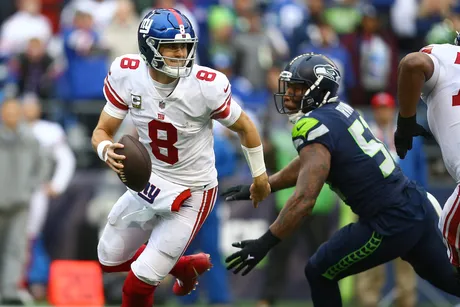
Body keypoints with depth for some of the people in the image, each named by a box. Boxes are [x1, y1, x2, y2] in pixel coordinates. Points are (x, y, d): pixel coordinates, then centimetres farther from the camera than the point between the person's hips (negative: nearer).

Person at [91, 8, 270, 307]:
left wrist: (259, 175, 5)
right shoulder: (126, 73, -18)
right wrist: (107, 150, -34)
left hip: (191, 195, -5)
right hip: (149, 182, 5)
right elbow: (102, 131, -9)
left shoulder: (207, 85, -27)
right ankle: (186, 266, 45)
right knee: (111, 260, 22)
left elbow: (244, 127, -8)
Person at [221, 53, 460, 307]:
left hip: (391, 225, -9)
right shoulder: (341, 112, 11)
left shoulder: (314, 128, -16)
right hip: (419, 207, 9)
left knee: (320, 274, 6)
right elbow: (306, 166, 28)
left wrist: (264, 244, -21)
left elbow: (304, 200, -23)